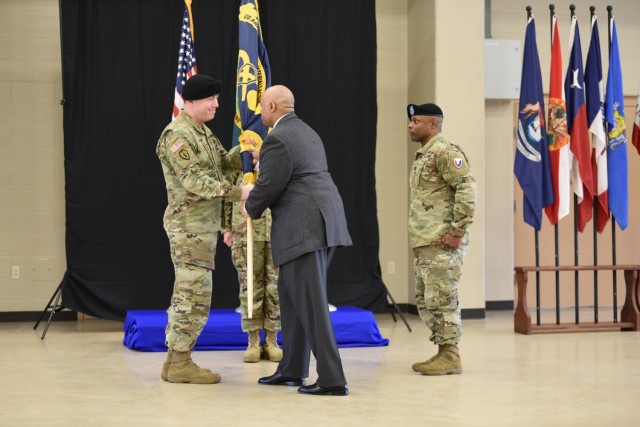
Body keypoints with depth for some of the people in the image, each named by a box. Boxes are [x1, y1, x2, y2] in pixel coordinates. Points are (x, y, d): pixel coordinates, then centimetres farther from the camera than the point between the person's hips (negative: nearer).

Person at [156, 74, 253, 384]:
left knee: (186, 294, 11)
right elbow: (194, 180, -23)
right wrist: (237, 192, -28)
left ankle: (176, 361, 16)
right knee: (195, 294, -9)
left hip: (202, 226, 10)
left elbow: (224, 162, 17)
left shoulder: (203, 131, 16)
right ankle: (179, 363, -3)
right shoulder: (177, 134, -15)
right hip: (190, 226, -10)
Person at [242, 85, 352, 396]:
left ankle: (332, 379, -8)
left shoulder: (277, 139, -11)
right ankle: (292, 369, 24)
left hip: (303, 227, -10)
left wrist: (252, 207, 6)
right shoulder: (306, 131, 20)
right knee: (291, 294, 18)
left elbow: (269, 185, -13)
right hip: (322, 221, 10)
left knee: (311, 303, -8)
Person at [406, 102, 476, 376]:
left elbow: (466, 189, -20)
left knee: (441, 299, -6)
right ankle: (442, 352, 20)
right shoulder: (423, 155, 19)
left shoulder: (444, 152, -12)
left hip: (442, 242, -10)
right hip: (424, 242, 10)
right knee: (425, 300, 12)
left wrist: (457, 231, -21)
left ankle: (451, 357, 1)